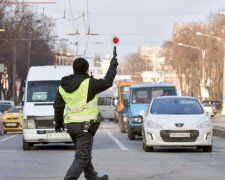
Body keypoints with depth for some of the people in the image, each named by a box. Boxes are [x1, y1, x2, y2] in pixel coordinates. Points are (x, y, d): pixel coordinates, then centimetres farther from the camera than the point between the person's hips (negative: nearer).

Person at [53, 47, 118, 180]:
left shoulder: (63, 86, 7)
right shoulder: (89, 83, -13)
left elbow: (58, 106, 10)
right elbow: (107, 82, -4)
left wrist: (58, 123, 22)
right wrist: (113, 65, 10)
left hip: (70, 125, 8)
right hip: (85, 125, -8)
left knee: (84, 154, 24)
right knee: (82, 158, -8)